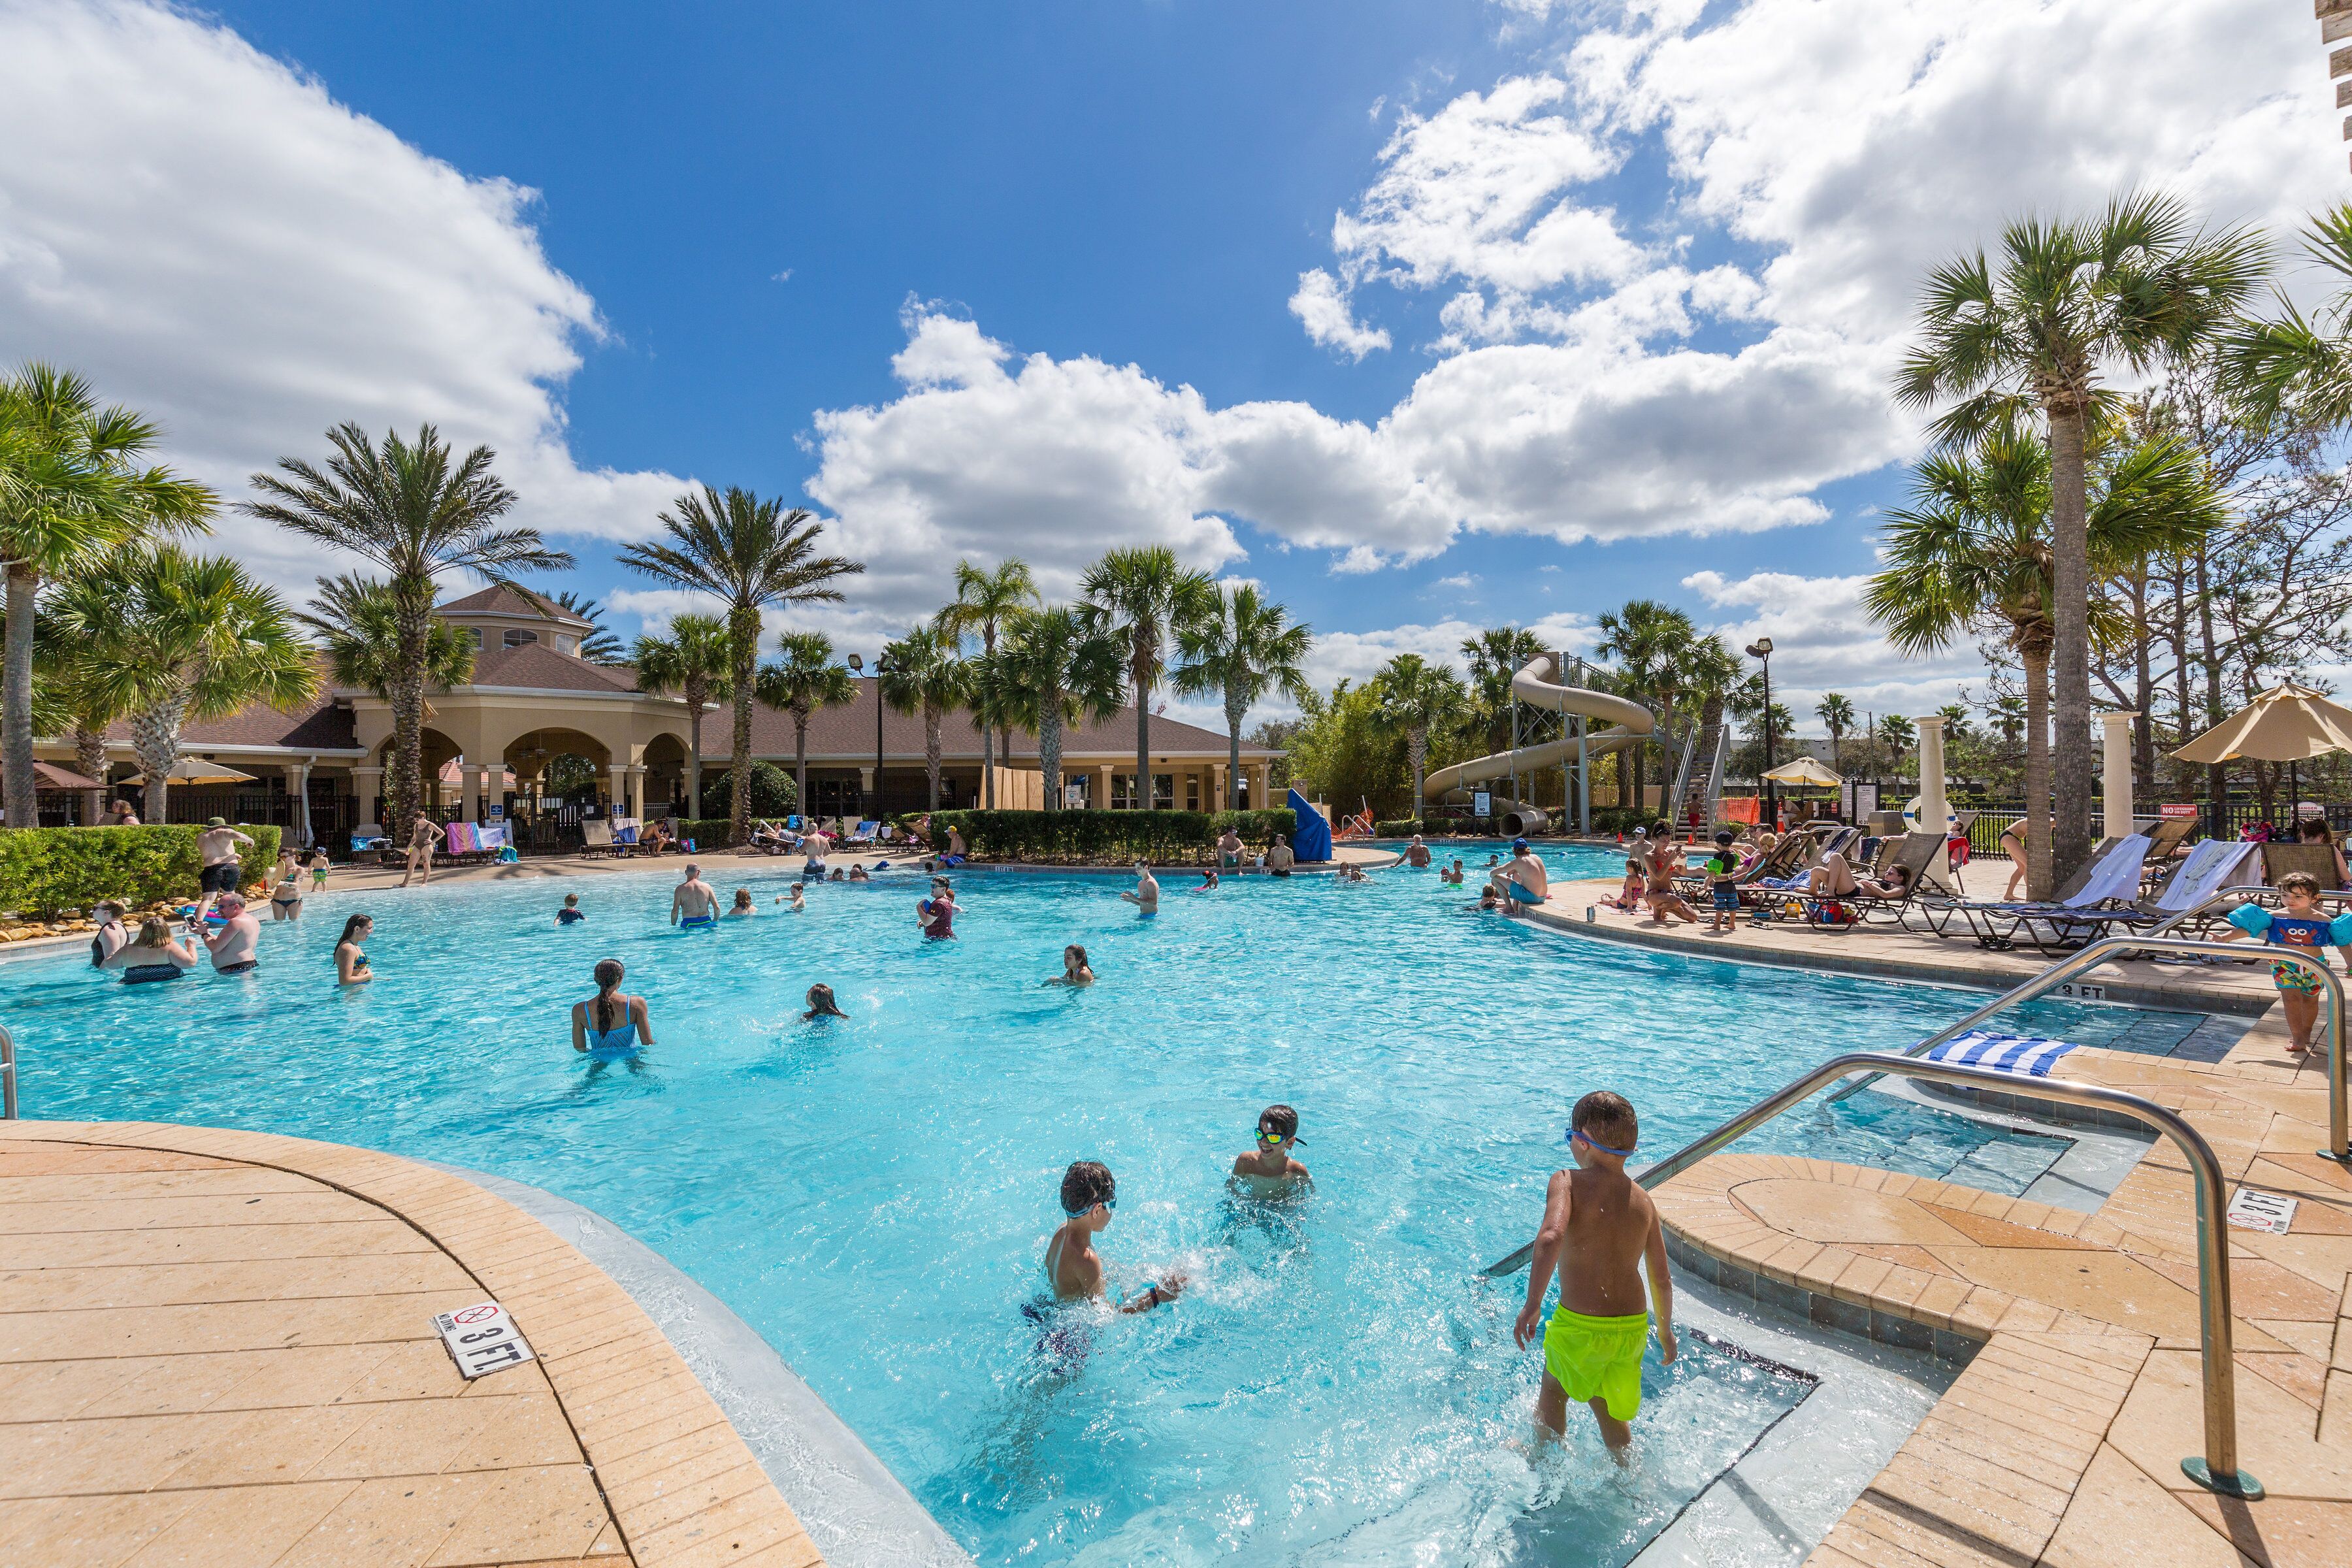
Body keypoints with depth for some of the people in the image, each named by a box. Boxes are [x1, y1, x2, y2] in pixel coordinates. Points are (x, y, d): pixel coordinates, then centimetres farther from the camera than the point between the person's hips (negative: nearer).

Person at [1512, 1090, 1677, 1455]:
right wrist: (1665, 1331, 21)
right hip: (1633, 1326, 4)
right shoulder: (1643, 1200, 0)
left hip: (1580, 1325, -4)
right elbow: (1662, 1279, 5)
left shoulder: (1567, 1182, -15)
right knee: (1607, 1406, 29)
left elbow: (1551, 1237, -32)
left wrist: (1532, 1304, -27)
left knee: (1552, 1391, 26)